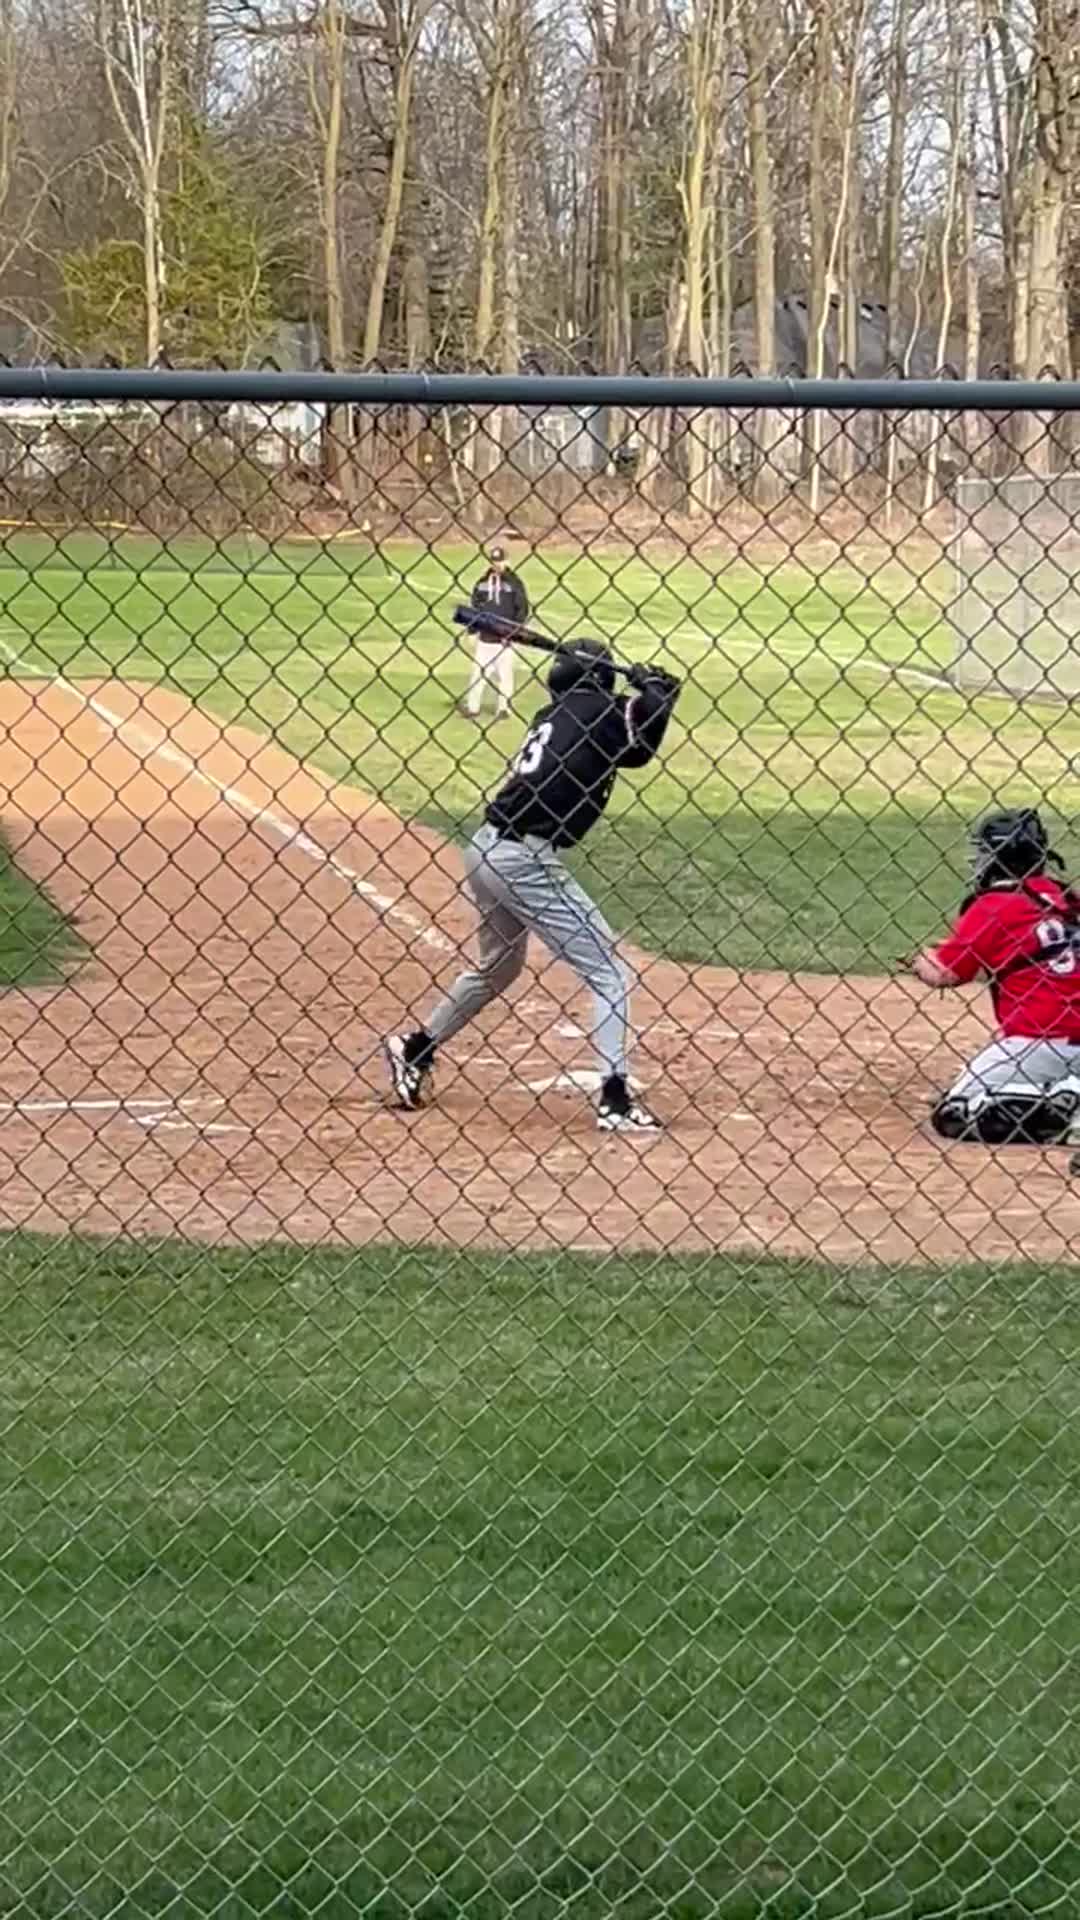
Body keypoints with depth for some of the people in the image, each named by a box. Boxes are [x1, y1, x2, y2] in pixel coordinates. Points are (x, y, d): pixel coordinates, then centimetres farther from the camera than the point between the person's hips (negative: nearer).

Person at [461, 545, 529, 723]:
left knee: (504, 673, 0)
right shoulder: (482, 583, 8)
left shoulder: (513, 582, -3)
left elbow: (522, 608, -3)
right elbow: (474, 606, 15)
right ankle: (472, 707, 10)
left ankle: (504, 708, 9)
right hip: (484, 635, 4)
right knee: (478, 671, 5)